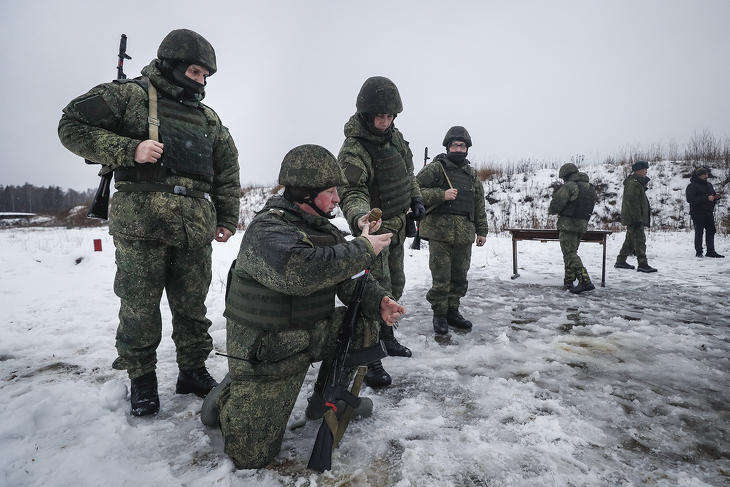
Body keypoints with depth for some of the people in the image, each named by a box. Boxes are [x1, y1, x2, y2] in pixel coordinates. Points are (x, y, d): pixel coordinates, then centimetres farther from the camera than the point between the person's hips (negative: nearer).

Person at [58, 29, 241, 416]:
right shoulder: (130, 95, 4)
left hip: (195, 228, 4)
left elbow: (227, 174, 19)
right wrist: (129, 150, -13)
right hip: (140, 223, -3)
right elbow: (73, 125, -1)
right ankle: (141, 378, 23)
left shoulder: (209, 119, 18)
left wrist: (227, 219, 15)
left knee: (192, 305, 10)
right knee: (139, 306, 5)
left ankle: (193, 370, 25)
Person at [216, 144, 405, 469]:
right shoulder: (267, 231, -22)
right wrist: (363, 249, -32)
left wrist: (378, 301, -14)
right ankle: (225, 397, 24)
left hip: (314, 333, 7)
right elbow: (301, 271, -41)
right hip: (267, 353, -7)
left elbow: (349, 278, 5)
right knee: (251, 455, -5)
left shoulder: (324, 229, 4)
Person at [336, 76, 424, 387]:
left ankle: (386, 337, 41)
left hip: (397, 226, 9)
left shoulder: (395, 137, 5)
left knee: (395, 286, 20)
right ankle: (370, 361, 3)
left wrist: (416, 199, 10)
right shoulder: (352, 151, -22)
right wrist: (359, 216, -49)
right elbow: (352, 193, -30)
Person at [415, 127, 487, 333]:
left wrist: (481, 230, 17)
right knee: (441, 277, -4)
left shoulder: (472, 174, 17)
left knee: (459, 277, 11)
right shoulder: (435, 168, 0)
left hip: (464, 234, 5)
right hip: (439, 232, -5)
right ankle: (439, 315, 12)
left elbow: (479, 205, 21)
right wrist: (442, 195, -17)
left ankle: (452, 311, 25)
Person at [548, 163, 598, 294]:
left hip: (568, 224, -8)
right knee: (571, 253, 18)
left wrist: (550, 211, 9)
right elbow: (587, 208, 18)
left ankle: (585, 281, -16)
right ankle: (569, 282, 24)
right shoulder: (591, 188, 14)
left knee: (570, 254, -7)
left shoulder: (569, 186, -13)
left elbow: (556, 204, -15)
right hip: (582, 225, 8)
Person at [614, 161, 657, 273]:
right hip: (635, 218, -11)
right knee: (639, 240, -8)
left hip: (632, 218, 11)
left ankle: (620, 261, 22)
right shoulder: (634, 183, -16)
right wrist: (637, 218, -24)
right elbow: (632, 202, -23)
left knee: (630, 240, 15)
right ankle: (642, 264, -6)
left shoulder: (637, 182, 18)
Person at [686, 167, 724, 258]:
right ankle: (699, 252, 3)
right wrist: (706, 198, -23)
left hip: (709, 213, 7)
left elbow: (714, 195, 27)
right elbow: (690, 199, -20)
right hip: (698, 213, -7)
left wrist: (715, 197, 1)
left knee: (711, 231, 7)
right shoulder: (692, 186, -8)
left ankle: (711, 251, 13)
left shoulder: (709, 185, 16)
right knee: (699, 232, -3)